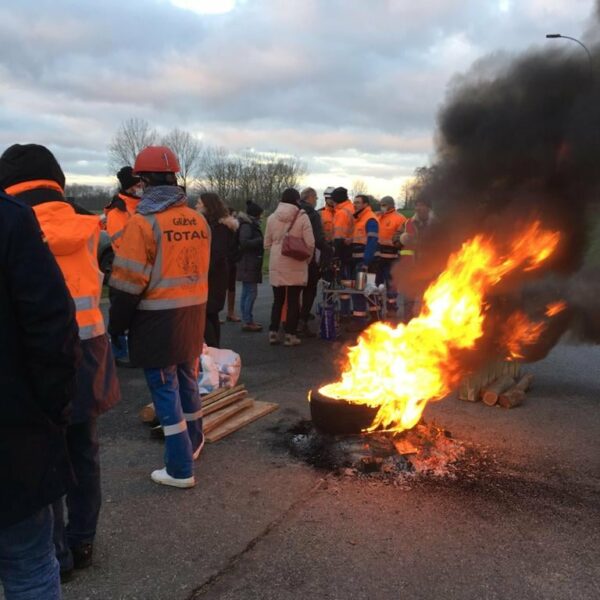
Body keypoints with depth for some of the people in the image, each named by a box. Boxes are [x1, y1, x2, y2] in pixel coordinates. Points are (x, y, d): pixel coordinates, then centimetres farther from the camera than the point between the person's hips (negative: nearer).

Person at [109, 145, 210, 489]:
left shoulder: (144, 221, -14)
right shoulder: (198, 220, 5)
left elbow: (131, 282, -15)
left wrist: (117, 323, -4)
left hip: (158, 321, -6)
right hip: (194, 316, 6)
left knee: (165, 389, 2)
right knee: (188, 381, 22)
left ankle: (180, 469, 8)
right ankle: (194, 444, 40)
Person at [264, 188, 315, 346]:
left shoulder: (272, 217, 1)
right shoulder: (302, 217, -8)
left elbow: (267, 243, 6)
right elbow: (310, 243, -10)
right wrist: (307, 259, 7)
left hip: (276, 265, 3)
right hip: (296, 266, -3)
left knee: (277, 300, 13)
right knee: (293, 301, 6)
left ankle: (273, 332, 13)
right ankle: (290, 335, 7)